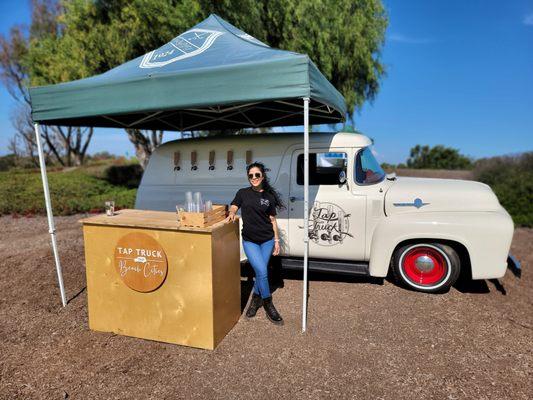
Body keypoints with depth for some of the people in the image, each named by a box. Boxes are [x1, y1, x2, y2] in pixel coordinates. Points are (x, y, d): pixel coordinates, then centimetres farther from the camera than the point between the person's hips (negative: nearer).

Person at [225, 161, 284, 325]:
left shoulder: (269, 196, 3)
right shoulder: (243, 193, 2)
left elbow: (272, 220, 6)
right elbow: (233, 207, 5)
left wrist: (277, 240, 4)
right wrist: (231, 214, -19)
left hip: (267, 240, 2)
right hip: (249, 241, -1)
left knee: (261, 272, 8)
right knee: (262, 271, -12)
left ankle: (256, 299, 32)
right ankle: (269, 306, 6)